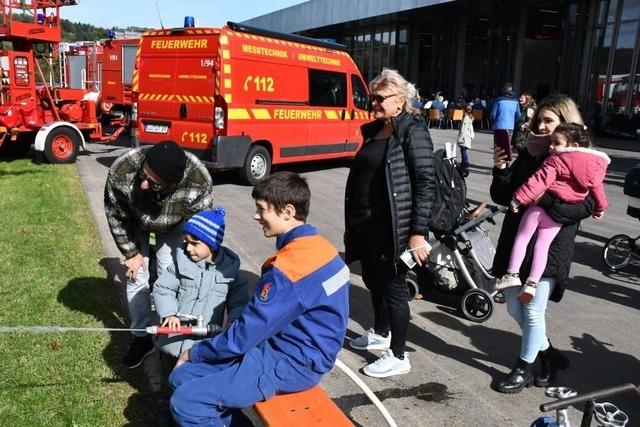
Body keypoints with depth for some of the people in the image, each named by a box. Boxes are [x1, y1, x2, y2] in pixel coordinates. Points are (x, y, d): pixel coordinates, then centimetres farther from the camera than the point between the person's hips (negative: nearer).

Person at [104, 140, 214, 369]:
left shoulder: (199, 181, -43)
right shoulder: (121, 170, -40)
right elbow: (115, 217, -18)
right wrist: (131, 253, -11)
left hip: (173, 226, -1)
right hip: (136, 223, 1)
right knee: (136, 278, -1)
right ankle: (141, 337, 16)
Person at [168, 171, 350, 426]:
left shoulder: (289, 268, -26)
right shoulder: (315, 245, 4)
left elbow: (245, 335, -18)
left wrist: (195, 352, -1)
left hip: (291, 364, -9)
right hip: (292, 347, 9)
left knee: (186, 403, -15)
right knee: (181, 377, 6)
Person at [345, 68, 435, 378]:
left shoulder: (413, 133, -11)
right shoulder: (373, 131, 12)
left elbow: (426, 184, -16)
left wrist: (418, 233, -21)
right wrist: (351, 224, 18)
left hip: (392, 228, -8)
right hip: (366, 226, 8)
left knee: (392, 287, 3)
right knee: (373, 282, 21)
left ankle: (398, 356, 18)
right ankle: (380, 334, 43)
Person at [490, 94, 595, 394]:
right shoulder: (528, 154, 10)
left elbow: (586, 206, -14)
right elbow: (503, 197, 10)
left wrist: (543, 199, -23)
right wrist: (501, 170, -7)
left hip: (550, 246, -6)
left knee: (533, 308, -1)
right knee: (515, 307, 11)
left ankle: (524, 368, 21)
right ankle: (549, 355, 35)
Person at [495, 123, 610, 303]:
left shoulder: (555, 161, -11)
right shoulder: (594, 164, 9)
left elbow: (538, 182, -17)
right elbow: (597, 188, 19)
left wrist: (518, 199, -13)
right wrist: (600, 208, 35)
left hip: (541, 207, -5)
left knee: (522, 238, 10)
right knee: (542, 246, 10)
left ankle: (512, 274, 6)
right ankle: (532, 283, 4)